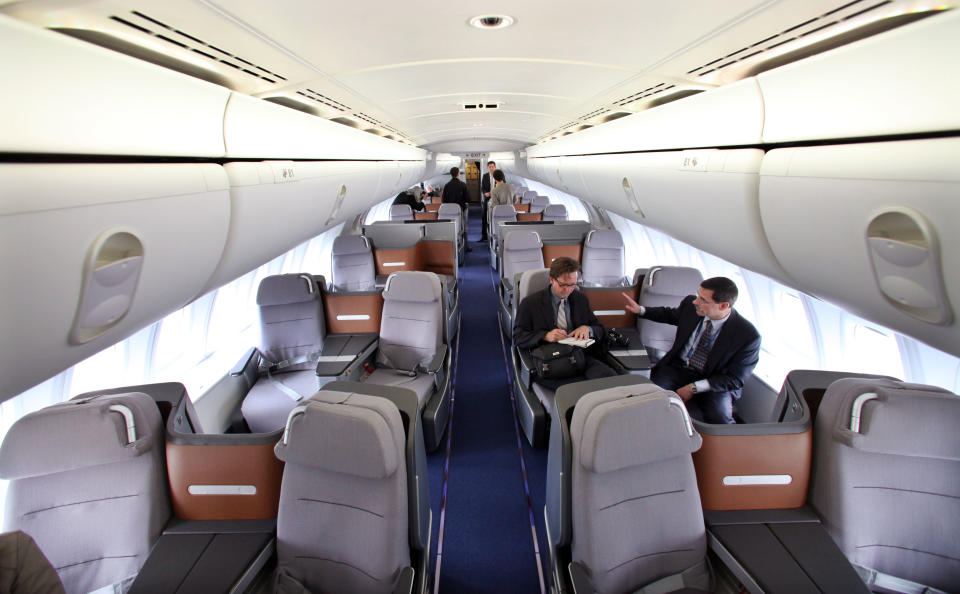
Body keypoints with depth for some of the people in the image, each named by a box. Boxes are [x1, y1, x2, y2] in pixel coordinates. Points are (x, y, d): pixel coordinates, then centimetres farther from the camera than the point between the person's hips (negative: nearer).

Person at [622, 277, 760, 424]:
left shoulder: (748, 336, -19)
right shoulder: (690, 304, -8)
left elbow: (735, 379, -13)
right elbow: (670, 315, 17)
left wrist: (694, 388, -20)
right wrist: (640, 310, 5)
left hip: (714, 383, -3)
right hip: (677, 368, 4)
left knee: (719, 420, -32)